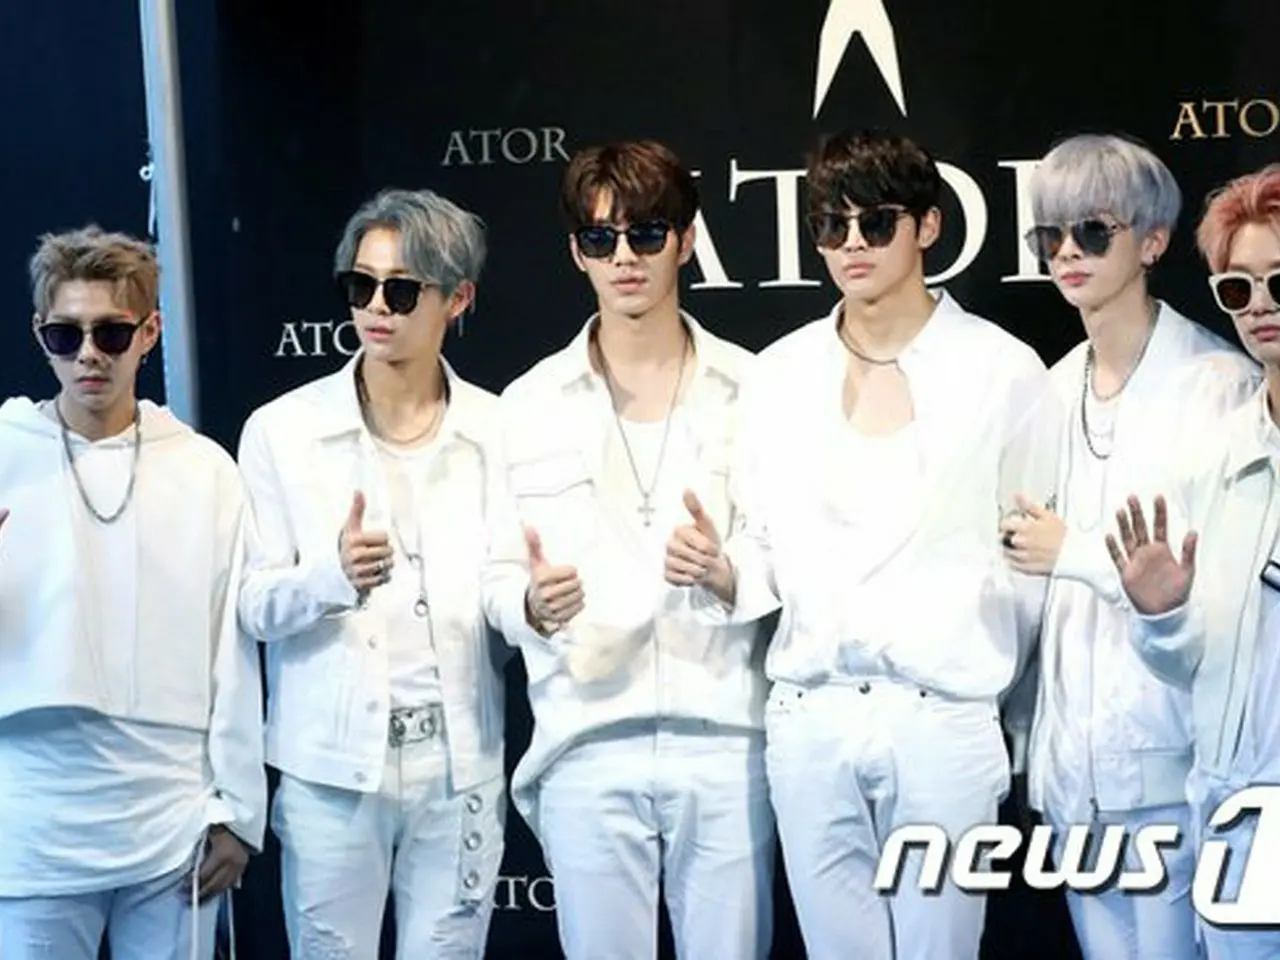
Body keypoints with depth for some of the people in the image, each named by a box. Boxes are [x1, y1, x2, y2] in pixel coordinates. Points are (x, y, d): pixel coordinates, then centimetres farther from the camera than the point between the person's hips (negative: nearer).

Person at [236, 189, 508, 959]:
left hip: (461, 762, 1)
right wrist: (336, 577, -24)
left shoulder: (497, 430, 2)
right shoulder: (283, 430, -2)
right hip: (333, 764, -1)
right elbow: (255, 605, -4)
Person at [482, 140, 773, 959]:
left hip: (725, 739, -1)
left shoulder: (753, 388, 2)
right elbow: (500, 579, 6)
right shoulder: (528, 405, 5)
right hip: (585, 748, 1)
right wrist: (533, 604, -16)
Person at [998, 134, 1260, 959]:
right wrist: (1030, 734, 14)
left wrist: (1075, 552, -9)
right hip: (1073, 752, 6)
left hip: (1174, 755, -6)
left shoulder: (1220, 381, -9)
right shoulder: (1057, 387, 12)